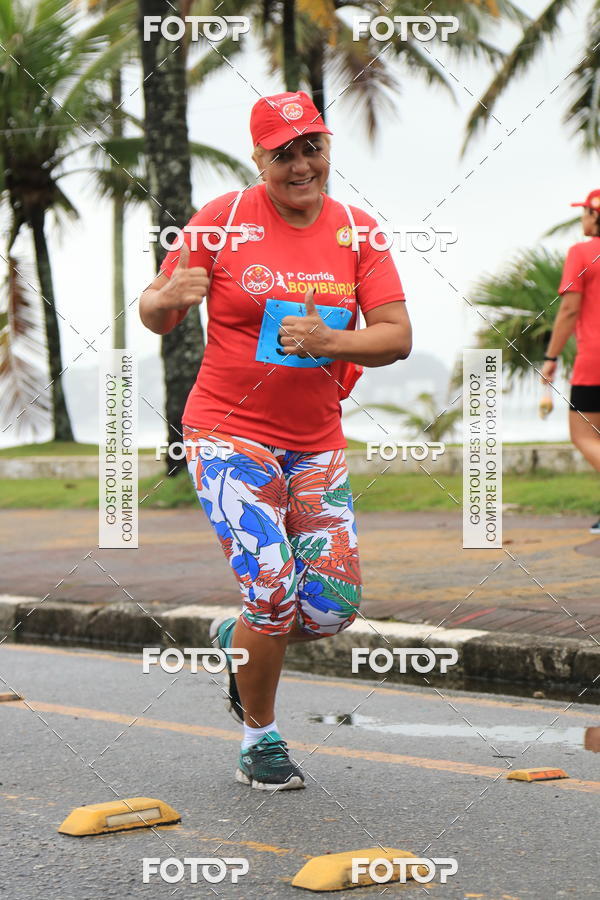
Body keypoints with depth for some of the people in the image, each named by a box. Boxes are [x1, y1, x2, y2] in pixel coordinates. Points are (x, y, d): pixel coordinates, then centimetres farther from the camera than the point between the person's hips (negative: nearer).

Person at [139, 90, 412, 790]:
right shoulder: (221, 220, -5)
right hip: (228, 435, -4)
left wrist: (327, 341, -21)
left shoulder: (356, 231, 3)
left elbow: (397, 337, -2)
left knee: (333, 606, -3)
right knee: (274, 593, -16)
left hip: (317, 444, 4)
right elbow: (156, 316, 1)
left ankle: (235, 638, 30)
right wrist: (170, 298, -23)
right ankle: (259, 737, 9)